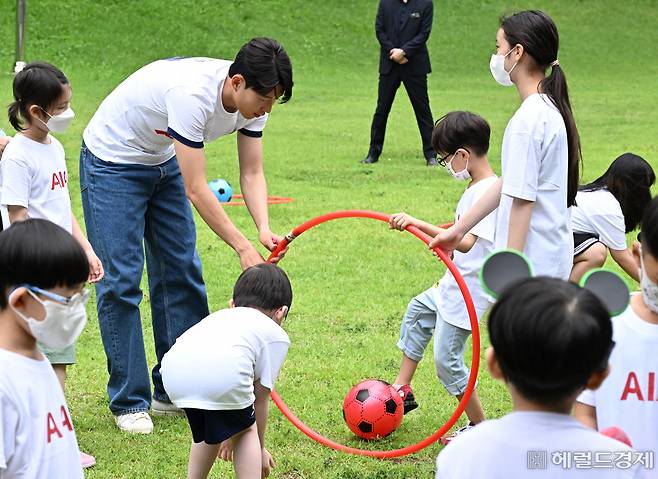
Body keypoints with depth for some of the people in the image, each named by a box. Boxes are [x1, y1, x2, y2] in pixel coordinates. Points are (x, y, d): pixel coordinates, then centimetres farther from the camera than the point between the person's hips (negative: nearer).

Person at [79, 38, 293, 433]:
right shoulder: (192, 92, -38)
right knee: (121, 280, -9)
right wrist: (243, 247, -35)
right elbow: (196, 190, -36)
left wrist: (264, 229, -28)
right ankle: (129, 403, 0)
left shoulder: (252, 99, -15)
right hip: (112, 162, -8)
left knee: (182, 272, 5)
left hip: (163, 163, 8)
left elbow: (252, 175, -10)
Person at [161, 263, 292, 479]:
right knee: (245, 430, 22)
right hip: (223, 373, -5)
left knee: (205, 432, 32)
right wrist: (260, 448, 42)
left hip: (174, 370, 5)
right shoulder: (276, 335, 27)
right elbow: (260, 398, 27)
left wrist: (227, 436, 64)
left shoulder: (219, 317, 43)